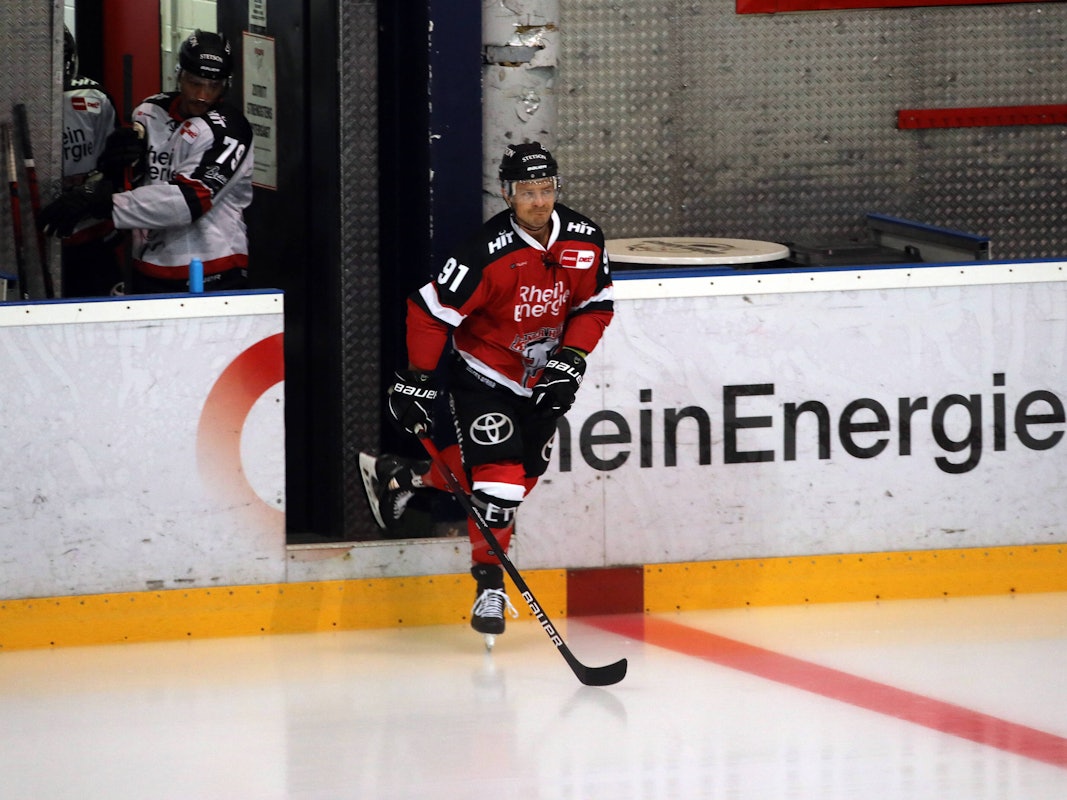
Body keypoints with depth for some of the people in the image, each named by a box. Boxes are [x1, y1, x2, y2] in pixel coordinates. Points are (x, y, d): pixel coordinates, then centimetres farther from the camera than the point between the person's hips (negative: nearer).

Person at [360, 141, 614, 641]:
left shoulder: (585, 241, -10)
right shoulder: (489, 253, -27)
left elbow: (596, 305, 3)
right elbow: (431, 309, -20)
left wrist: (570, 360, -9)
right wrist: (418, 380, -18)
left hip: (540, 380, 6)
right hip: (480, 375, -6)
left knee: (522, 473, 12)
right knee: (498, 474, -16)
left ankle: (401, 476, 31)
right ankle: (489, 582, -1)